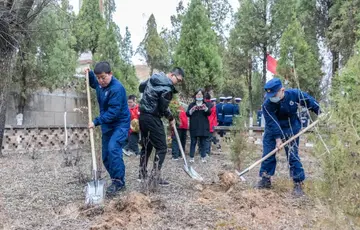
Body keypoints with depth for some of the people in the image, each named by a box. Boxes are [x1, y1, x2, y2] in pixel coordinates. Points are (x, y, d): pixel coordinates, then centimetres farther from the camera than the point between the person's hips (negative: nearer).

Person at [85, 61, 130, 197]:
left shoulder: (117, 88, -25)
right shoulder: (100, 84, 2)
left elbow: (113, 112, -29)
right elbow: (93, 83, 29)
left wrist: (96, 122, -29)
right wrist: (89, 74, 9)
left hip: (120, 124, -9)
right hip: (107, 125, 9)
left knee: (113, 149, -27)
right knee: (106, 156, 10)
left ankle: (118, 181, -19)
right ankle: (118, 180, 21)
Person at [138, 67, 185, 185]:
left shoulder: (153, 77, 8)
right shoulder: (167, 88, -18)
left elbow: (141, 88, 23)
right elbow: (163, 108, -15)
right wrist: (171, 118, 2)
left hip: (143, 116, 9)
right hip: (152, 118, -9)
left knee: (146, 146, 17)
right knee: (161, 147, -1)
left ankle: (142, 175, 22)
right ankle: (156, 177, -2)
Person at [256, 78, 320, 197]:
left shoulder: (294, 94, -21)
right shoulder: (267, 105, -23)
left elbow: (309, 101, -4)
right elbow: (272, 123, -23)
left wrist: (319, 113, 3)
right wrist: (277, 138, -27)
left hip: (291, 129, -1)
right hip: (272, 130, 1)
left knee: (293, 156, -4)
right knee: (267, 154, 3)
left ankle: (298, 183, 5)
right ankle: (265, 180, 18)